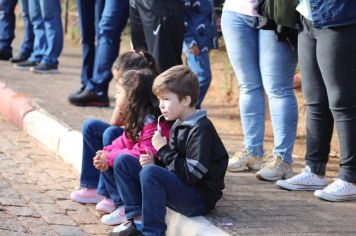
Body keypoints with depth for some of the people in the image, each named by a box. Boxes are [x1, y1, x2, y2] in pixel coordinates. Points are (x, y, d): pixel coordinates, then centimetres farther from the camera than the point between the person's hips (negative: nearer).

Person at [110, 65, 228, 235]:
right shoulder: (178, 125, 11)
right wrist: (155, 161, -1)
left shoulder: (201, 129, -17)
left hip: (200, 199, -9)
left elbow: (192, 175, -23)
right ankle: (137, 218, -2)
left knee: (150, 172, -34)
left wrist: (163, 150, -16)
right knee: (123, 161, 4)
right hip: (179, 188, 9)